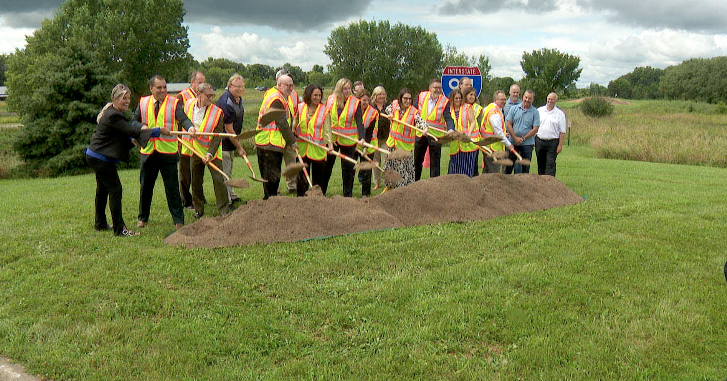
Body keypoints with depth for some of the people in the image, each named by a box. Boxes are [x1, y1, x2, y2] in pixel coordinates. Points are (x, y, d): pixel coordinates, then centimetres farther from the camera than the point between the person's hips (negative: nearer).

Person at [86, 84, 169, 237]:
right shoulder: (113, 116, -22)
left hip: (95, 156, 11)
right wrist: (158, 130, -24)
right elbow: (133, 131, -27)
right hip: (101, 158, -11)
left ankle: (100, 224, 34)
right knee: (115, 190, -8)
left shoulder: (112, 112, 11)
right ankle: (119, 229, -5)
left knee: (102, 189, 20)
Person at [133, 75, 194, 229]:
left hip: (168, 152, -3)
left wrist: (190, 127, -38)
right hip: (148, 152, 3)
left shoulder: (174, 103, -1)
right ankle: (142, 218, 29)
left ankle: (178, 220, 8)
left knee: (172, 188, 0)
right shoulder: (143, 103, 9)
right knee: (145, 187, 13)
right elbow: (134, 121, 12)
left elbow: (183, 118, -16)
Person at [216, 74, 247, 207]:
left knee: (229, 170, 22)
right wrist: (239, 147, -17)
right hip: (223, 141, -10)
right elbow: (229, 130, -23)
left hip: (230, 140, 10)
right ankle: (227, 201, 2)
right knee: (225, 172, -5)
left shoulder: (238, 98, 5)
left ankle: (231, 195, 35)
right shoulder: (226, 103, -26)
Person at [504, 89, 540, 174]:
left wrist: (523, 138, -11)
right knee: (509, 165, 5)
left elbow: (535, 129, -4)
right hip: (513, 142, 1)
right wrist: (515, 138, -8)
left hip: (527, 143, -1)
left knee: (526, 167, 4)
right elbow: (509, 125, 1)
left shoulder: (535, 112, 1)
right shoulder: (514, 109, 4)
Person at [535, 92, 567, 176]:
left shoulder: (560, 113, 1)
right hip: (539, 140, 3)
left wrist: (560, 145, -7)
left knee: (550, 164, -7)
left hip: (553, 142, -3)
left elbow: (562, 131, 0)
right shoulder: (539, 110, 8)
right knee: (540, 164, 9)